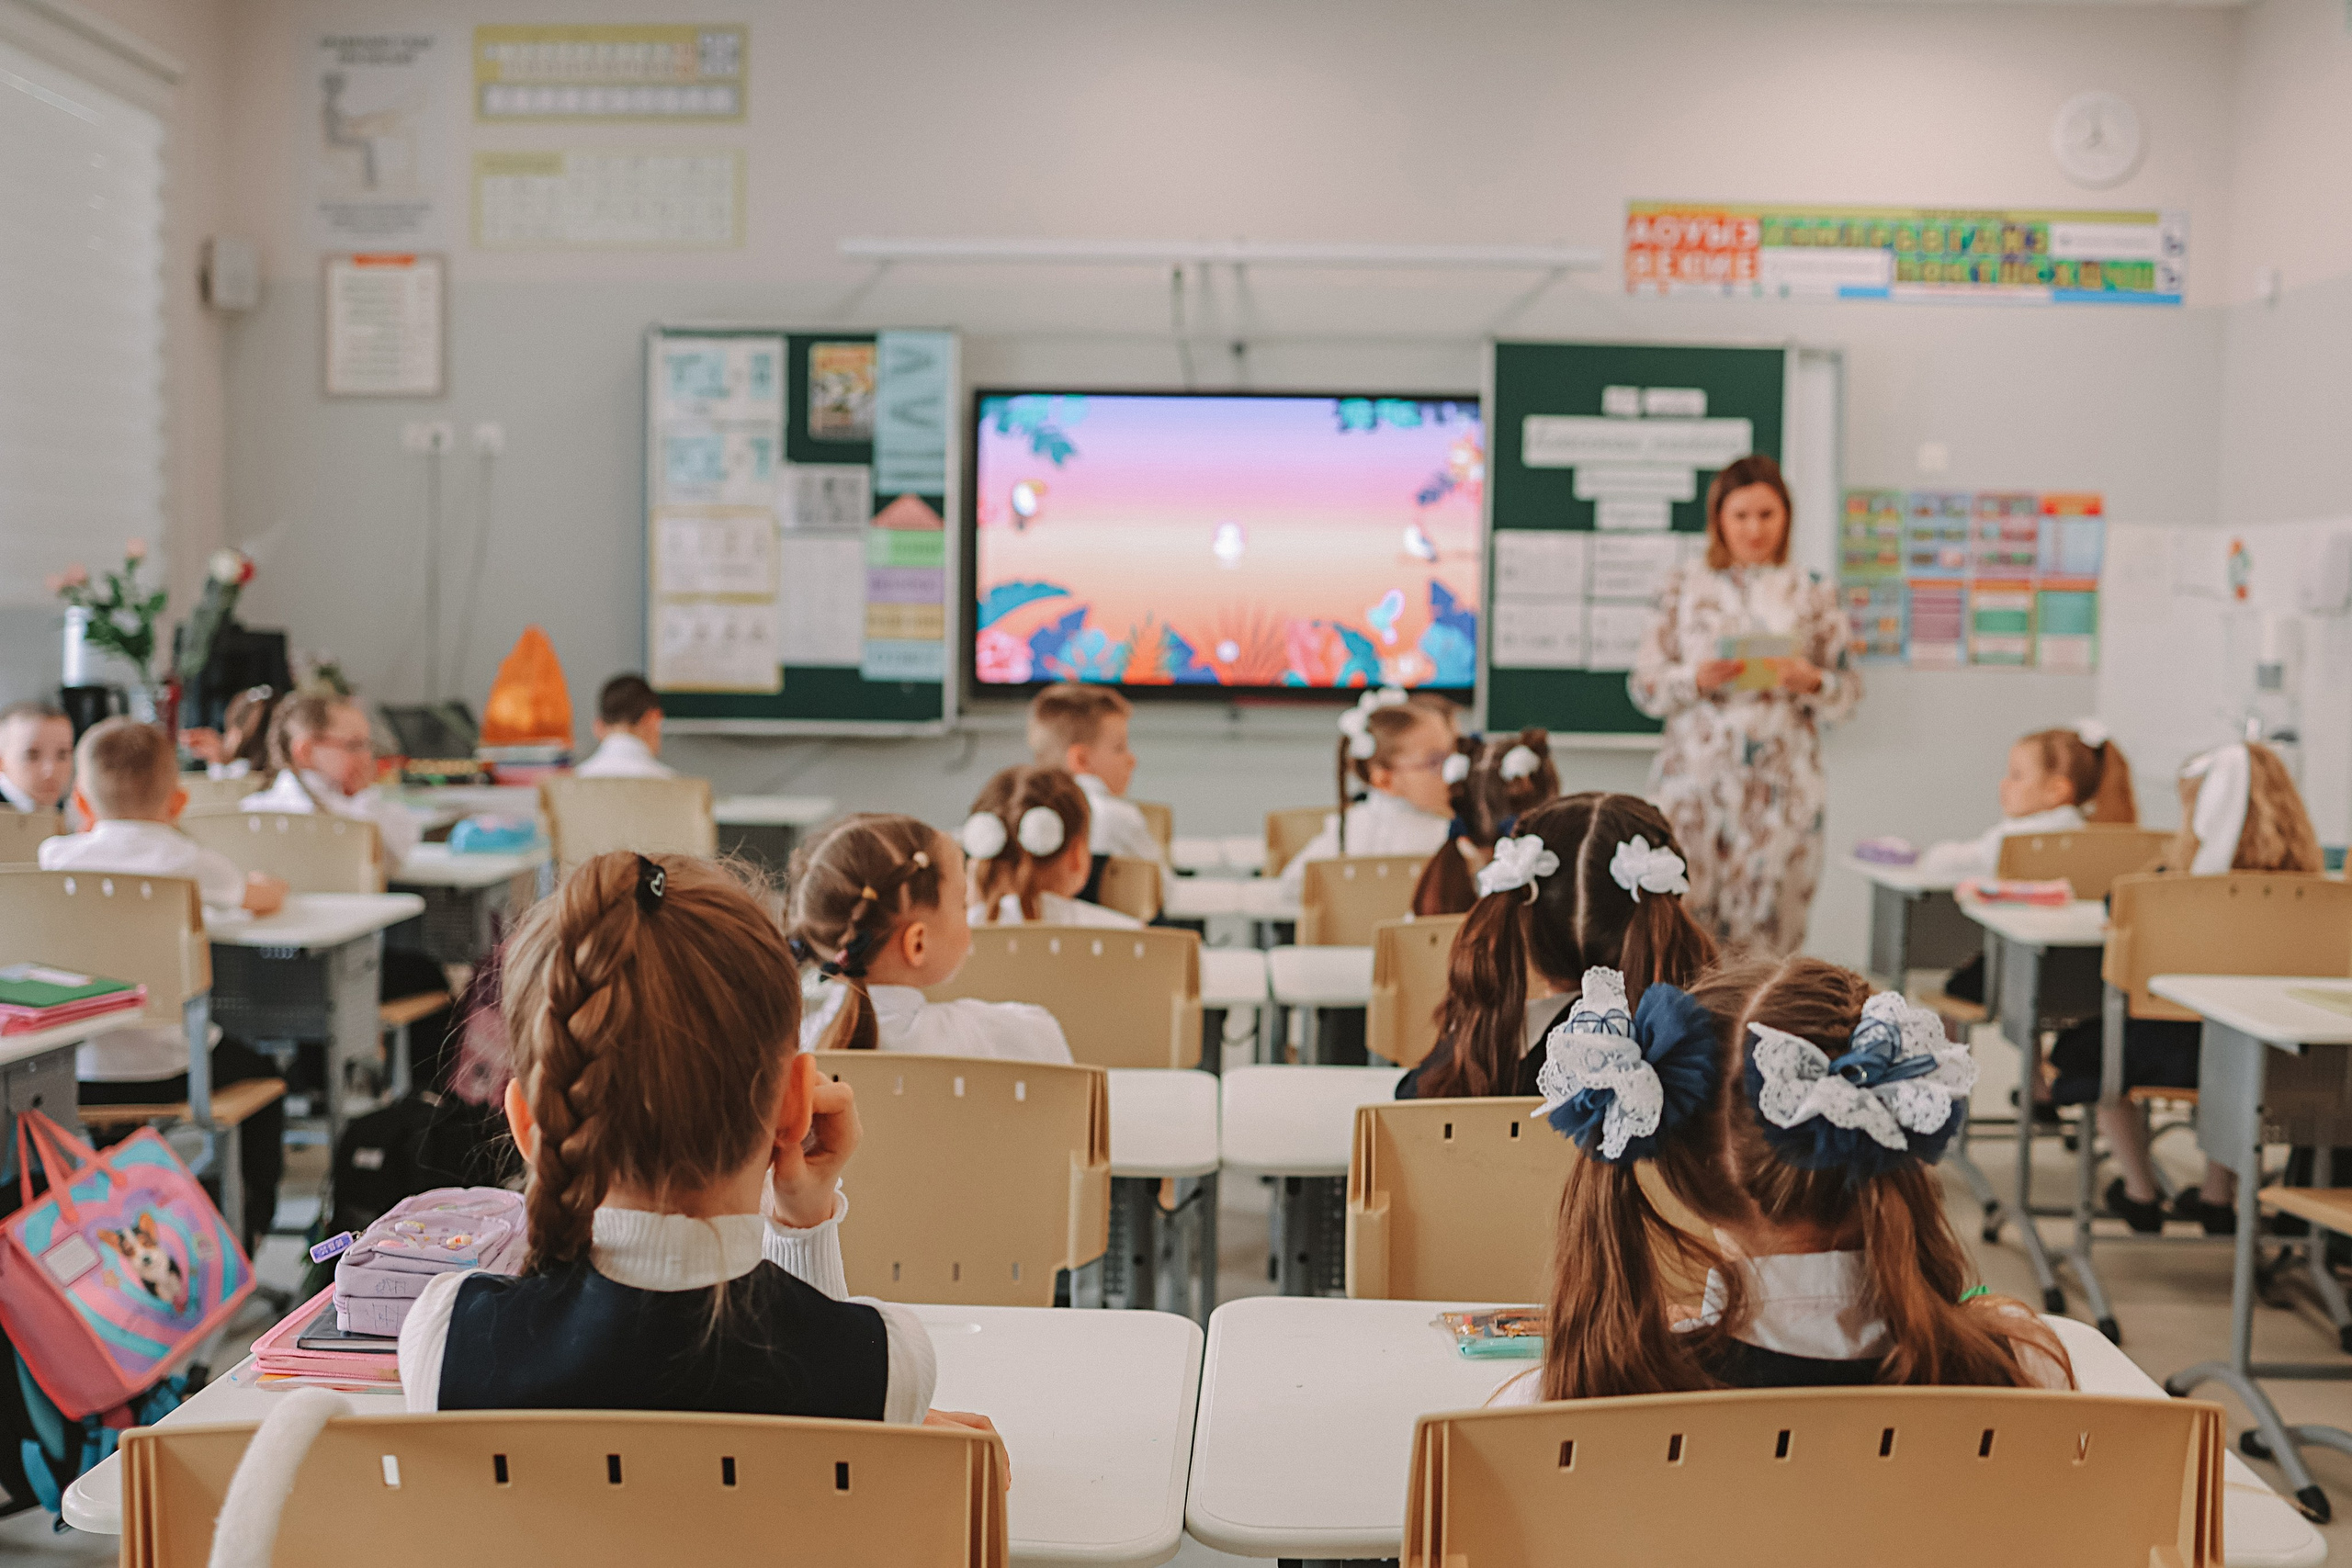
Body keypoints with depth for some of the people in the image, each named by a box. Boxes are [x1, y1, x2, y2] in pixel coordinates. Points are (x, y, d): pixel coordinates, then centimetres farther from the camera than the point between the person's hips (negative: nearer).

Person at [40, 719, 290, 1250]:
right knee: (260, 1070, 24)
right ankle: (247, 1231, 31)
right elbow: (265, 896, 16)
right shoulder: (191, 861, -5)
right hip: (163, 1071, -3)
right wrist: (267, 886, 36)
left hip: (69, 1072, 3)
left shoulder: (57, 855, 1)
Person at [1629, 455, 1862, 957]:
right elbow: (1644, 684, 5)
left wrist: (1810, 682, -13)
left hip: (1782, 786, 0)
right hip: (1693, 779, 0)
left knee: (1765, 939, -1)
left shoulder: (1813, 593, 9)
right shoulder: (1685, 585, 8)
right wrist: (1697, 679, -14)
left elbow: (1849, 694, 8)